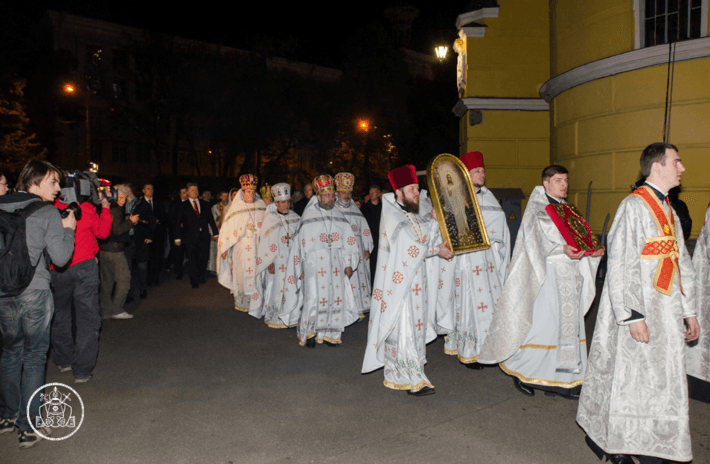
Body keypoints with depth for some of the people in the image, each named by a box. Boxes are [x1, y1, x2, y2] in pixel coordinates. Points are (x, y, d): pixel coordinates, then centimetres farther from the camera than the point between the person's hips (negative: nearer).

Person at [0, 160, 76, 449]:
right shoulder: (48, 213, -10)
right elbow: (61, 257, -12)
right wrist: (68, 229, 2)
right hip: (34, 293, -5)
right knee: (33, 358, 5)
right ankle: (29, 428, 10)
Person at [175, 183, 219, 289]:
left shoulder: (205, 204, 13)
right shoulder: (183, 206, 4)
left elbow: (211, 219, 13)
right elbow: (178, 222, 2)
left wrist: (215, 233, 8)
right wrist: (178, 238, -3)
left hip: (204, 236, 2)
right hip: (190, 237, -2)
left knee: (204, 257, 2)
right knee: (192, 259, 0)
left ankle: (201, 276, 25)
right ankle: (194, 281, 10)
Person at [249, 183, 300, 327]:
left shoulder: (295, 219, 8)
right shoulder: (270, 219, -2)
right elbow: (266, 242, -5)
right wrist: (269, 261, -11)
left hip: (293, 260, 3)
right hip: (276, 261, -3)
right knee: (276, 287, 1)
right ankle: (274, 318, 13)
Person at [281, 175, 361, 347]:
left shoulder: (339, 218, 11)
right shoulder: (309, 218, 2)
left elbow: (349, 241, 11)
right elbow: (301, 244, 3)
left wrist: (349, 264, 4)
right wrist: (301, 269, -1)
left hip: (336, 265, 4)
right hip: (314, 264, -3)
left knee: (335, 297, 1)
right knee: (313, 298, -9)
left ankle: (328, 333, 15)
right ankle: (308, 332, 10)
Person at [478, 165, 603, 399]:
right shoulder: (537, 206, -5)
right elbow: (540, 236, -20)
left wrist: (592, 251, -2)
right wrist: (562, 248, -36)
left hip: (568, 276, 8)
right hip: (546, 275, -8)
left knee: (567, 323, 7)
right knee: (542, 322, -7)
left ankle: (561, 378, 14)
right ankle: (521, 370, 10)